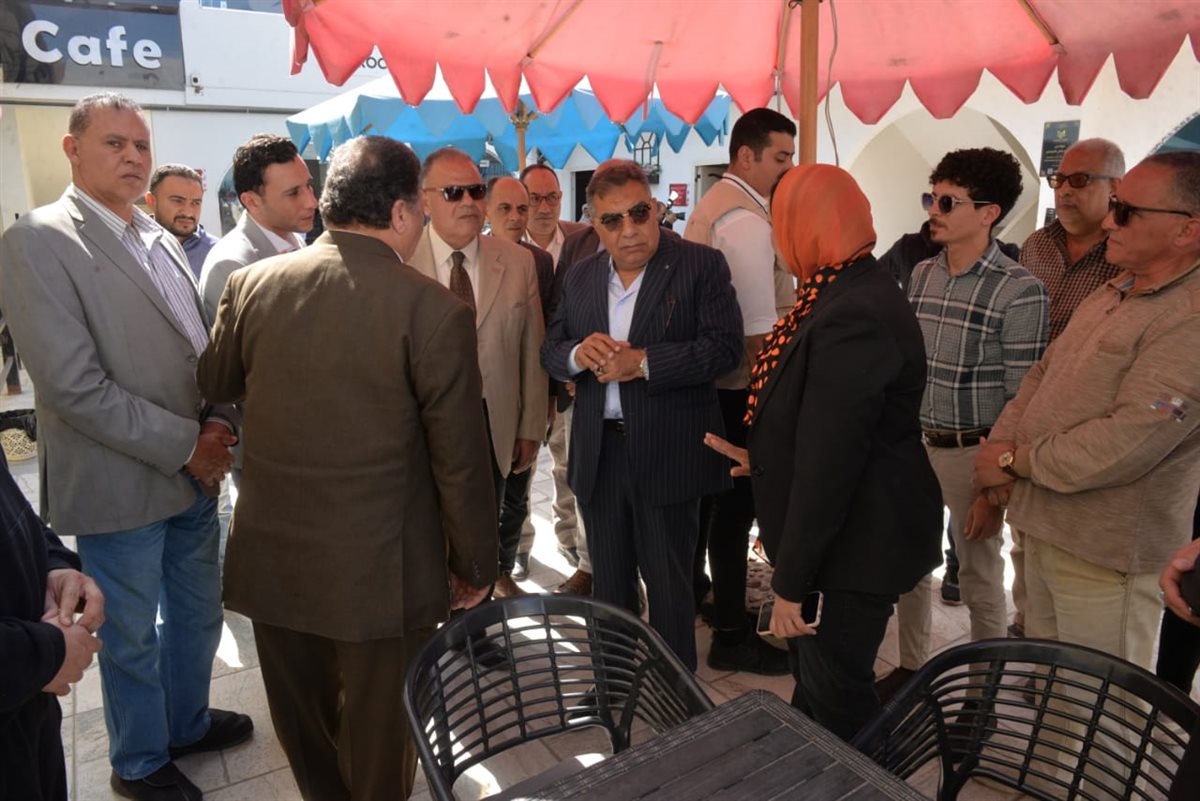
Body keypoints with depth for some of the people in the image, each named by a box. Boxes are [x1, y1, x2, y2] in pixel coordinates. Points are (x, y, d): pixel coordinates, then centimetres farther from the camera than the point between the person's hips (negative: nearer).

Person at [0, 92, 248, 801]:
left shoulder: (162, 239, 9)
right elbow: (73, 386, -20)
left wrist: (220, 422, -5)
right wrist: (183, 445, -17)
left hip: (195, 471, 7)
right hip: (121, 485, -6)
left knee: (198, 613, 22)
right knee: (133, 635, 13)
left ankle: (187, 721, 45)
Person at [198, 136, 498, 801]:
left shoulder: (251, 285, -5)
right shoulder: (434, 311, -18)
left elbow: (215, 384, 13)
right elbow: (460, 462, -14)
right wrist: (474, 564, 0)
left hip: (272, 560, 5)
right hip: (381, 572, -4)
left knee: (304, 729, 25)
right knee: (380, 740, 18)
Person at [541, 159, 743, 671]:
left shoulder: (700, 265, -6)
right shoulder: (579, 277, 10)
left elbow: (724, 346, -15)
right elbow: (549, 352, 9)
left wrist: (642, 362, -23)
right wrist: (579, 353, -14)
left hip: (668, 453, -5)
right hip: (598, 453, 5)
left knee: (669, 584, 9)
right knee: (608, 581, 19)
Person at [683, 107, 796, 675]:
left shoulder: (712, 204, 14)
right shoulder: (745, 219, -18)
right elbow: (761, 329, -23)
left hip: (706, 377, 10)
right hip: (741, 387, -10)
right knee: (736, 505, 0)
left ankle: (694, 585, 42)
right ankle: (731, 636, 14)